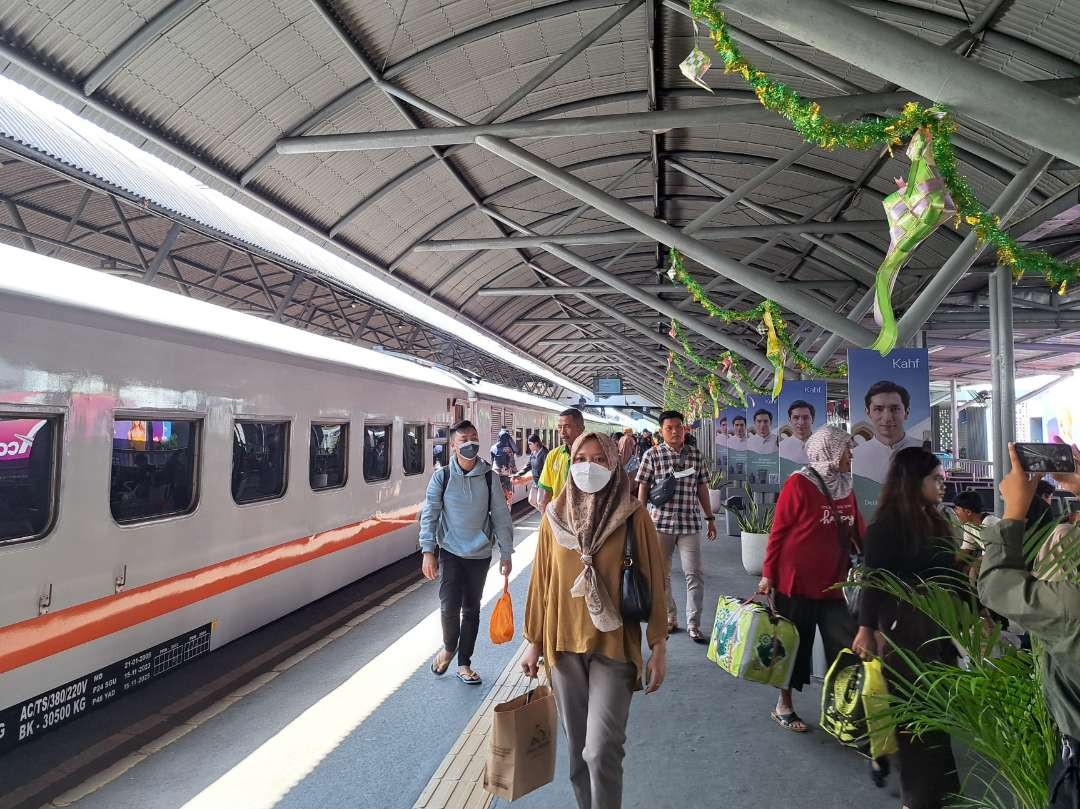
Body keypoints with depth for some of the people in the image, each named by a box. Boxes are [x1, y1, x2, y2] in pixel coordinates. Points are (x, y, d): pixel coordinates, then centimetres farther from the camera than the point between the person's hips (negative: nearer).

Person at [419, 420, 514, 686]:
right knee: (449, 606, -9)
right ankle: (448, 648, 23)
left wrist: (506, 553, -2)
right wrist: (428, 552, -13)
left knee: (471, 609, 11)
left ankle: (463, 664, 27)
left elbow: (501, 516, -1)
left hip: (480, 555, 2)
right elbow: (429, 514, -7)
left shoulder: (489, 477, -5)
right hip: (450, 552, -1)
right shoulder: (442, 476, -7)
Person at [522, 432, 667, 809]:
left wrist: (659, 646, -4)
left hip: (614, 645, -3)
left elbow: (653, 583, -4)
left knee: (601, 750, -6)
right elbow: (541, 582, 4)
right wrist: (534, 641, 8)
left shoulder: (634, 517, -9)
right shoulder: (554, 516, -1)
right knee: (577, 747, 16)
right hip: (563, 644, 3)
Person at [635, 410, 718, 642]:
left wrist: (710, 518, 11)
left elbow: (702, 488, 11)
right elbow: (643, 488, 0)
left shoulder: (696, 455, 5)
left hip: (690, 522, 1)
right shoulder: (652, 455, -3)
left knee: (695, 575, 1)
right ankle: (669, 619, 28)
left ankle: (694, 624, 13)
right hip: (660, 521, -1)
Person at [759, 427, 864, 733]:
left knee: (846, 649, 7)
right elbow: (778, 532, -11)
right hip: (797, 582, -6)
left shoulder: (845, 487, 8)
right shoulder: (799, 484, -12)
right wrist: (767, 575, -10)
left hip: (834, 584, 6)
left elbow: (858, 532, 12)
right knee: (794, 645, 8)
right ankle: (783, 707, 26)